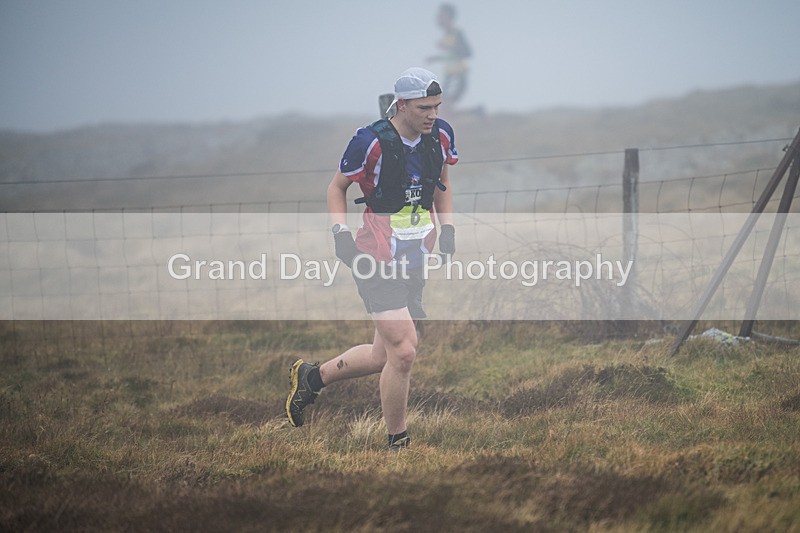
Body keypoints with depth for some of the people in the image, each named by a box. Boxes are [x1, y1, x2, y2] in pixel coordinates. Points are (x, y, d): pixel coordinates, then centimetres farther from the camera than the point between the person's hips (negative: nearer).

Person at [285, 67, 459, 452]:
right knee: (403, 352, -13)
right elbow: (337, 187, -3)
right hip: (377, 261, -7)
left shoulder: (441, 136, 1)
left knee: (383, 355, 13)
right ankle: (397, 446, 3)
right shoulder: (371, 142, -17)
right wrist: (341, 233, -15)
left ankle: (311, 377, 37)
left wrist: (447, 228, 9)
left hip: (415, 259, 7)